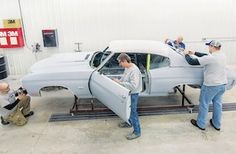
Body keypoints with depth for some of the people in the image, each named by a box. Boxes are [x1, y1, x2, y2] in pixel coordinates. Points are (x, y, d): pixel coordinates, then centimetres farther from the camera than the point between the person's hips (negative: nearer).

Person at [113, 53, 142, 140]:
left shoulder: (134, 71, -30)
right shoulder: (127, 67, 0)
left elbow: (133, 86, -36)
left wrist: (120, 83, -32)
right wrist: (118, 81, 0)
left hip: (133, 94, -10)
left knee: (133, 112, 3)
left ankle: (137, 132, 19)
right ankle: (129, 123, 50)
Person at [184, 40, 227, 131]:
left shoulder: (210, 58, -24)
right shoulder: (222, 55, 2)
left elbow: (192, 62, -20)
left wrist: (186, 54, -3)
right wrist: (194, 53, 16)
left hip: (211, 85, -8)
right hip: (222, 84, 8)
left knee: (204, 104, 8)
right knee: (218, 104, 19)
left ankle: (201, 124, 23)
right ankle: (217, 124, 33)